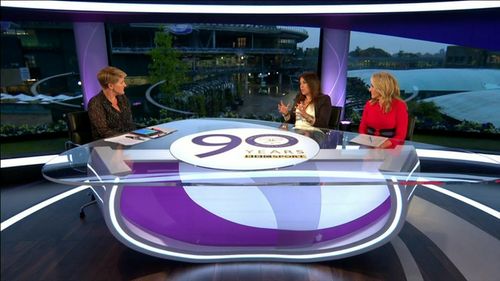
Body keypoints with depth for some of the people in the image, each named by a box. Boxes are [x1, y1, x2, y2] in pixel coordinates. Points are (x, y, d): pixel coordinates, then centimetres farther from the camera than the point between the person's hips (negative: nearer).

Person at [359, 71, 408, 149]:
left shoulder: (399, 105, -4)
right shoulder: (369, 104, 8)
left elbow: (401, 135, -7)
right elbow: (362, 128, 10)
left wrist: (384, 145, -24)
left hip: (390, 147, -3)